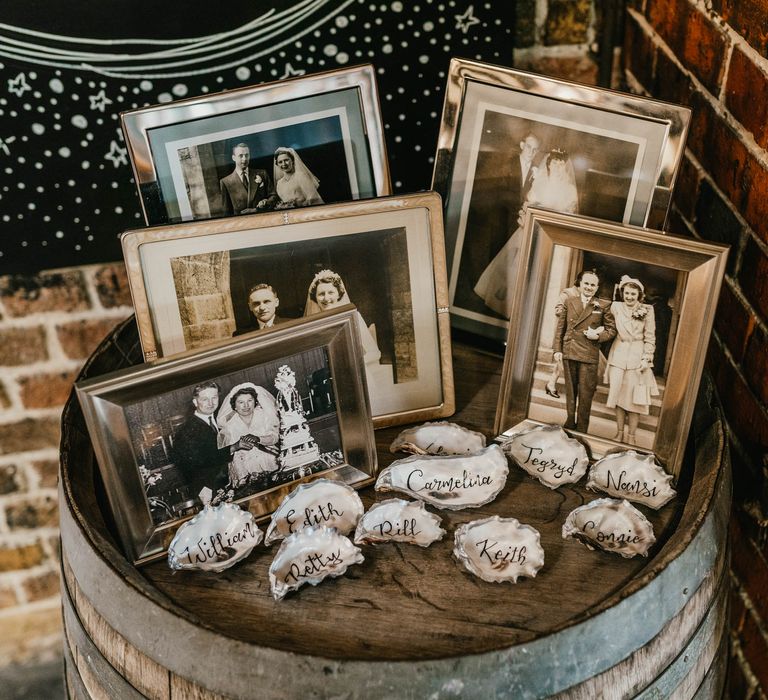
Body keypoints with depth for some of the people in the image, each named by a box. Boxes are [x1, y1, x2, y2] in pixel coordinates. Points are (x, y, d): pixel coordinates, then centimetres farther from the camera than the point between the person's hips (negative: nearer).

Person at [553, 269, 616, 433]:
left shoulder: (603, 306, 0)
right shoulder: (569, 302, 6)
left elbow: (612, 329, 3)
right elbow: (560, 327, 7)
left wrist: (598, 335, -14)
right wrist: (558, 349, 1)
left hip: (589, 356, -3)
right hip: (569, 352, 3)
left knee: (585, 394, 1)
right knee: (570, 391, 15)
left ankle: (581, 430, 11)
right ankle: (570, 424, 28)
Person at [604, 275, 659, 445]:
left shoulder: (647, 310, -4)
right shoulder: (616, 307, 2)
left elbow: (650, 338, -3)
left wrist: (646, 359, -8)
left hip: (637, 357, -2)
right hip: (618, 355, 2)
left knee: (635, 398, 1)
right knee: (618, 394, 6)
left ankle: (631, 435, 8)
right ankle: (619, 432, 16)